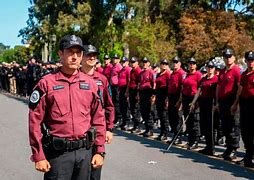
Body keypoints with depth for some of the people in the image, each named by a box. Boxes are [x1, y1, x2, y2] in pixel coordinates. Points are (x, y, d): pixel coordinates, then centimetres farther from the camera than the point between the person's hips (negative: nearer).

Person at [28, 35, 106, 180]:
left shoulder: (90, 83, 6)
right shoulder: (47, 83, -5)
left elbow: (98, 119, 8)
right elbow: (35, 121, -6)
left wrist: (100, 151, 6)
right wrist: (39, 156, -8)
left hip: (85, 151, 4)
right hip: (58, 152, -3)